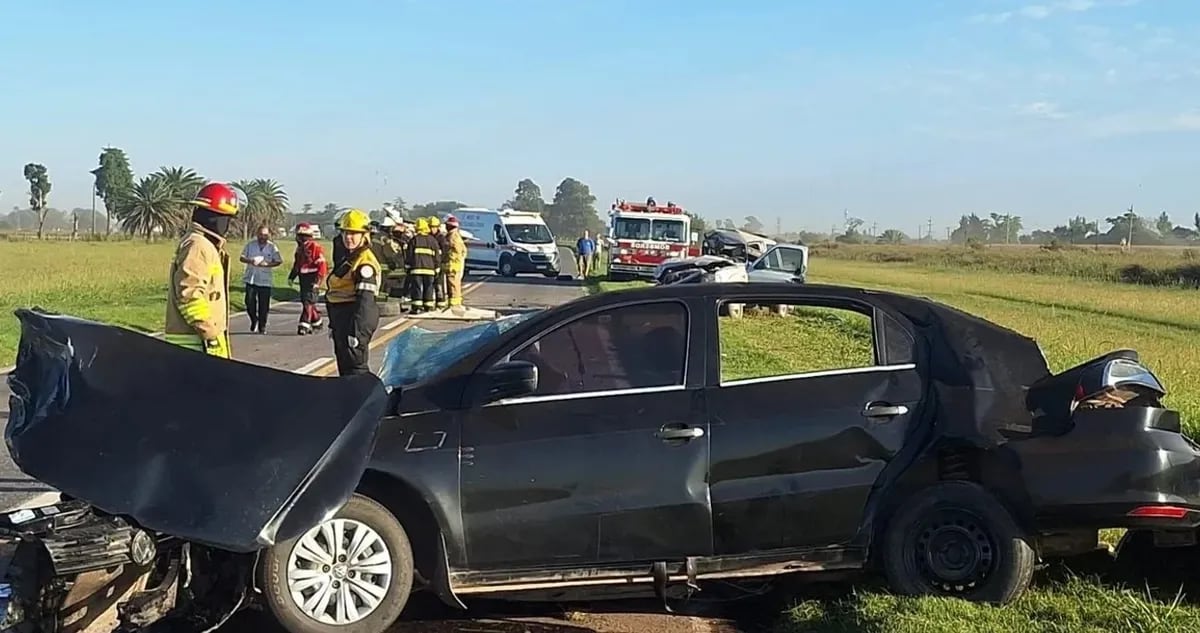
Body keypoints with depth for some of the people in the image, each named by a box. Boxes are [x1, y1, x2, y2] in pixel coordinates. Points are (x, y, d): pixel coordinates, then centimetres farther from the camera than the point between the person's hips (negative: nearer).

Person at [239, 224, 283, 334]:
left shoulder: (272, 247, 3)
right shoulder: (250, 245, 5)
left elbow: (278, 261, 3)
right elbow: (242, 258, 7)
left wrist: (267, 264, -14)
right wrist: (250, 261, -15)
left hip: (265, 280, -1)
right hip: (251, 279, 1)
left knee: (264, 305, 1)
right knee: (250, 302, -4)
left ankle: (262, 326, 14)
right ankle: (254, 320, 21)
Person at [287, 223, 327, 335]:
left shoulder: (315, 247, -13)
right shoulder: (300, 247, 14)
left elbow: (322, 264, -16)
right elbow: (297, 263, 23)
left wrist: (318, 279, -21)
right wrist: (291, 276, 15)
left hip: (312, 278, -9)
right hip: (303, 278, 9)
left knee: (308, 301, -12)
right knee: (305, 300, 13)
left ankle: (304, 325, -12)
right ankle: (317, 320, 28)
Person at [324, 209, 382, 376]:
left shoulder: (365, 262, -16)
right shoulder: (346, 257, 16)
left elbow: (365, 299, -23)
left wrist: (356, 331, -27)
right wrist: (333, 324, 23)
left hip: (356, 317, -10)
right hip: (341, 317, 10)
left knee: (355, 365, -10)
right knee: (344, 366, 18)